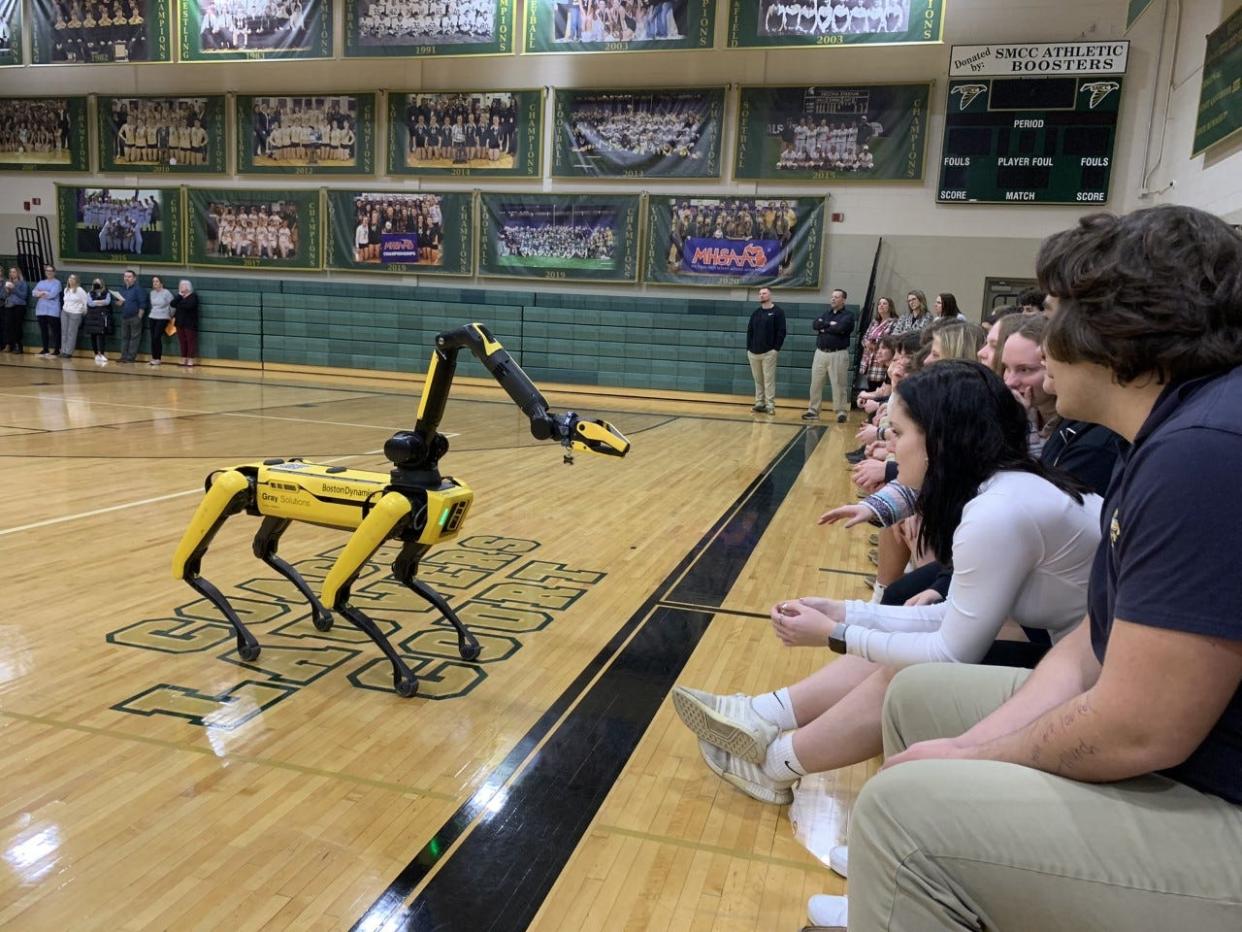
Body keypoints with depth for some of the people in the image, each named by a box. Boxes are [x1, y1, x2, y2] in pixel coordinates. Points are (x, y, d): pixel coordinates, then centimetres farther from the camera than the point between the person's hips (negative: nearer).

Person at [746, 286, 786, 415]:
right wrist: (748, 348, 6)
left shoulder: (778, 312, -1)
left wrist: (776, 348, -12)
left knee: (769, 380, -6)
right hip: (753, 352, 5)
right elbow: (749, 331, 15)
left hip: (769, 352, -5)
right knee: (758, 380, 9)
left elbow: (781, 332, -5)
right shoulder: (755, 312, 13)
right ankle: (759, 403, 15)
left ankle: (770, 405, -4)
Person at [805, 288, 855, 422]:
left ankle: (842, 412, 2)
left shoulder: (848, 314, -1)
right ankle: (813, 410, 13)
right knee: (815, 383, 6)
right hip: (820, 352, 5)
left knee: (839, 384, -4)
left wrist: (824, 328, -6)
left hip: (838, 354, -5)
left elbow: (841, 328, -19)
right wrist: (830, 324, -11)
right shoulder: (826, 313, 16)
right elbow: (815, 324, 0)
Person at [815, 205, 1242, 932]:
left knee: (906, 807, -18)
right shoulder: (1175, 434, 6)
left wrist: (975, 758, -10)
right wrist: (971, 746, -7)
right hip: (1183, 752, 10)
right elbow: (1095, 647, 5)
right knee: (920, 696, 14)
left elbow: (1135, 733, -27)